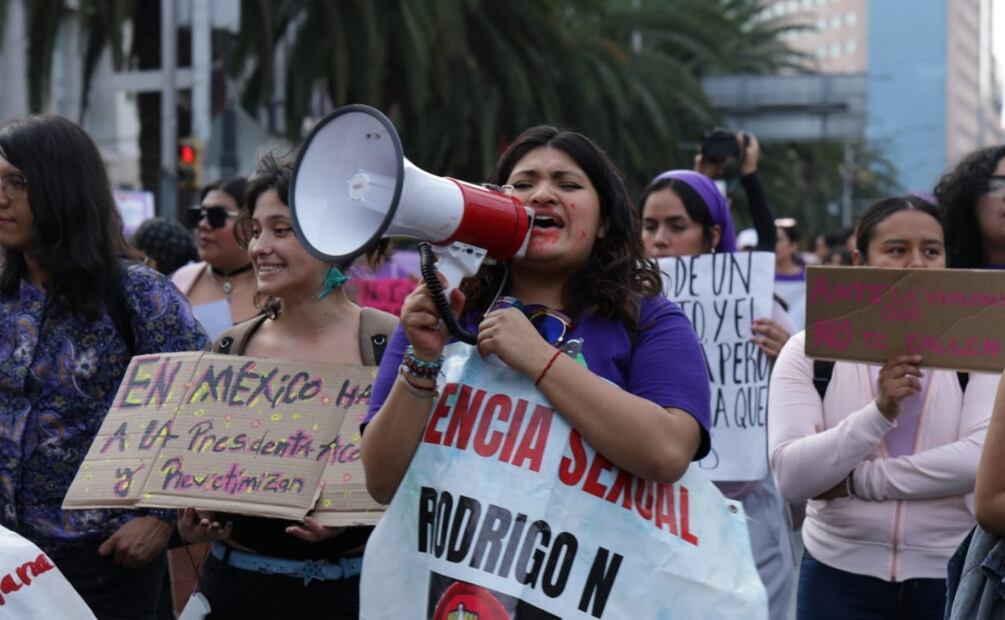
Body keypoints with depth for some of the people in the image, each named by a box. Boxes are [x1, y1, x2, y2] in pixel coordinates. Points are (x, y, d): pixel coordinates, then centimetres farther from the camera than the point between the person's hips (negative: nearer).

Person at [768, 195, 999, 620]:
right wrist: (879, 413, -24)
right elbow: (790, 477, -11)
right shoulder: (810, 351, -1)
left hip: (952, 576, 1)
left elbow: (983, 458, -14)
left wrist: (854, 481, -14)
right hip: (841, 576, 0)